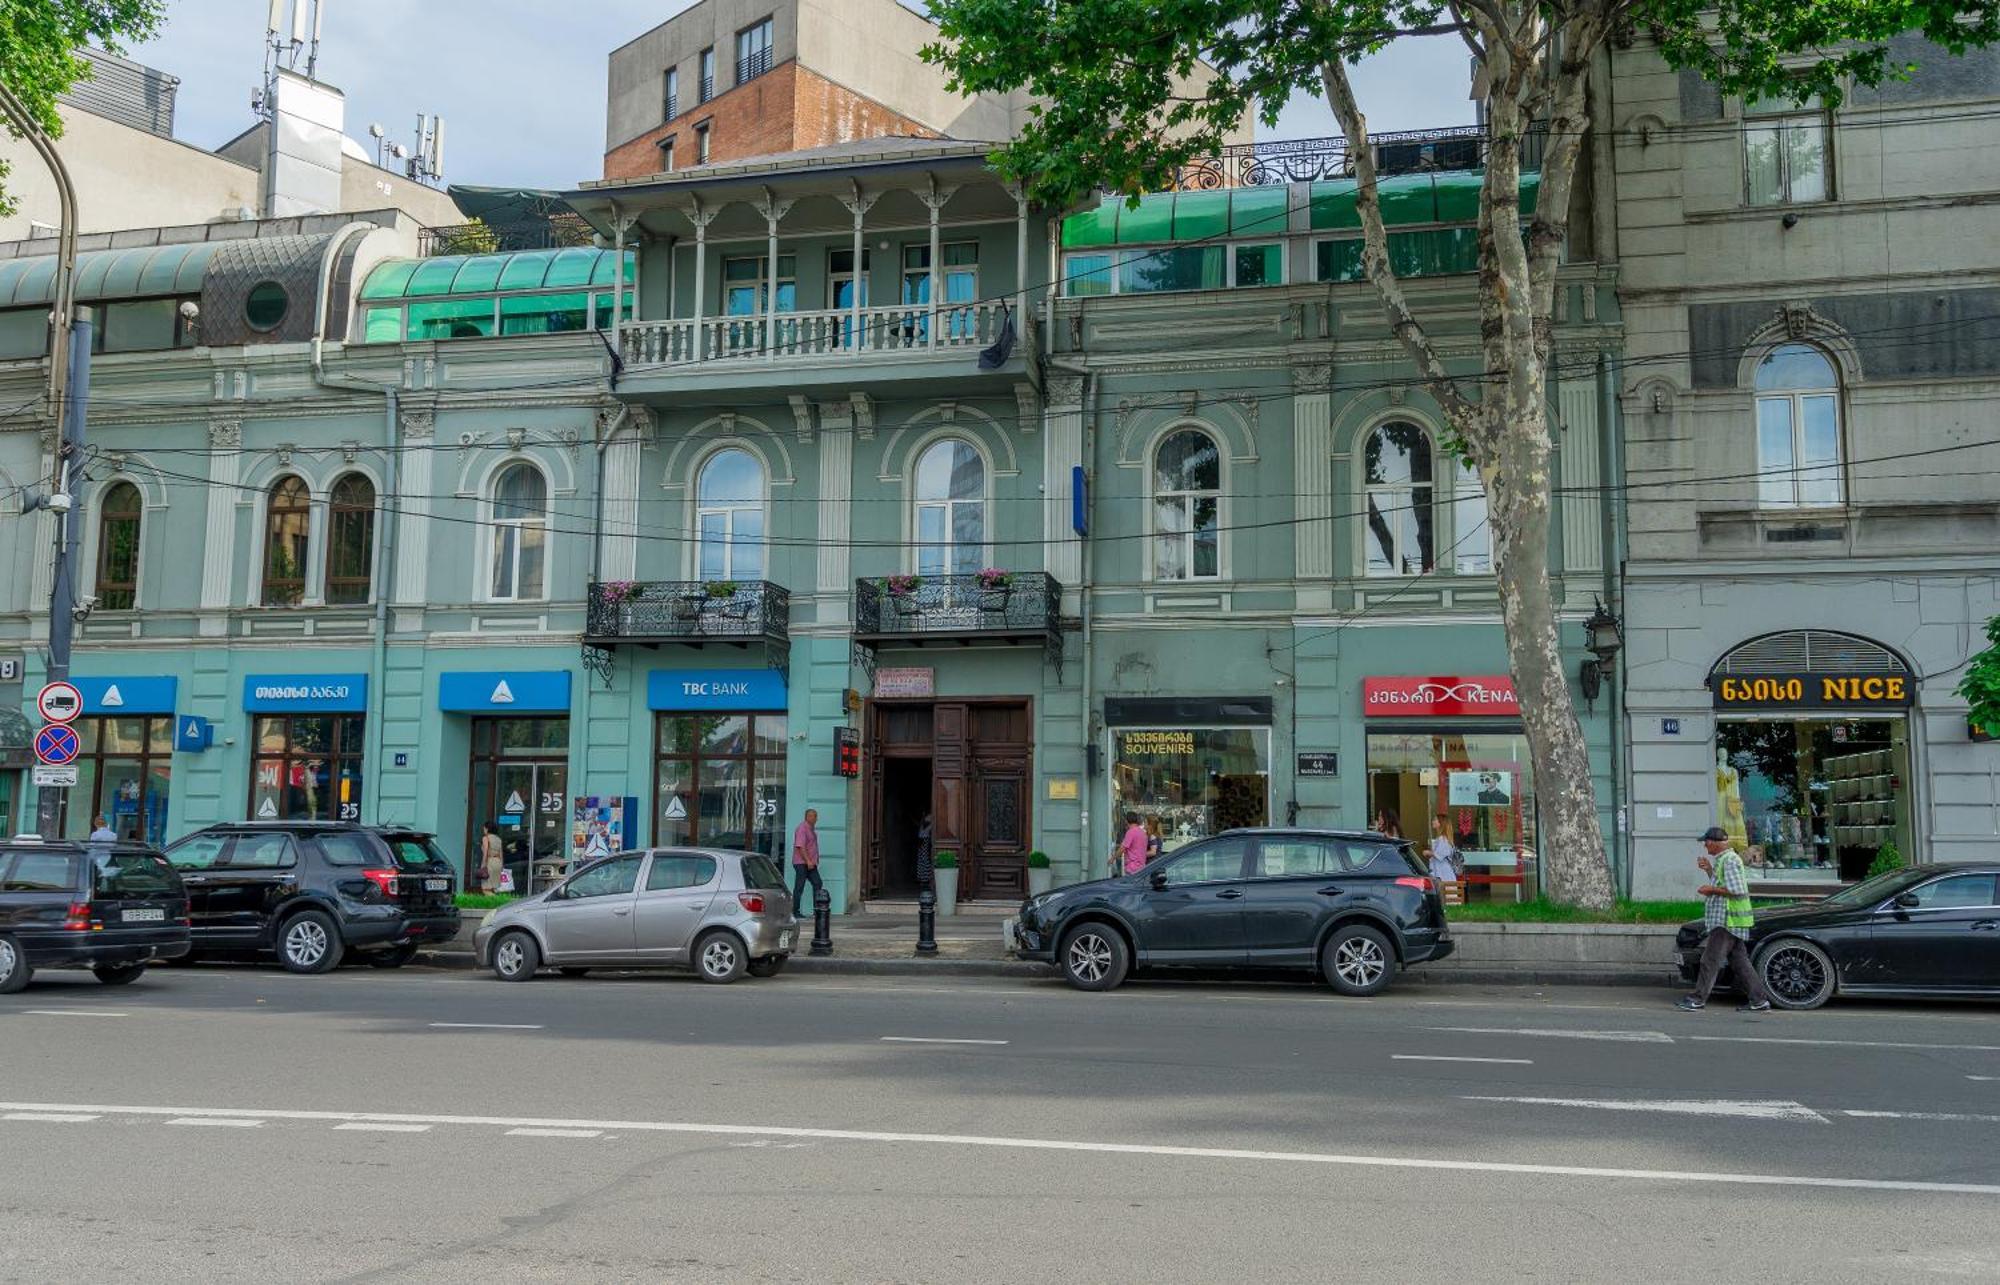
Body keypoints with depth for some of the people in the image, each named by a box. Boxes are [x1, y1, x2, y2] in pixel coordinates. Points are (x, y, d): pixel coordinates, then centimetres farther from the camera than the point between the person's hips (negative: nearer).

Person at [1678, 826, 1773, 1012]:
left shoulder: (1729, 860, -16)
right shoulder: (1722, 859, 17)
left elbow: (1737, 890, -22)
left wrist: (1711, 889, -15)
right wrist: (1709, 870, 16)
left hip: (1728, 920, -10)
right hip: (1725, 920, 10)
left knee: (1710, 959, -7)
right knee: (1739, 961, 11)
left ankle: (1698, 999, -4)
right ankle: (1758, 999, 12)